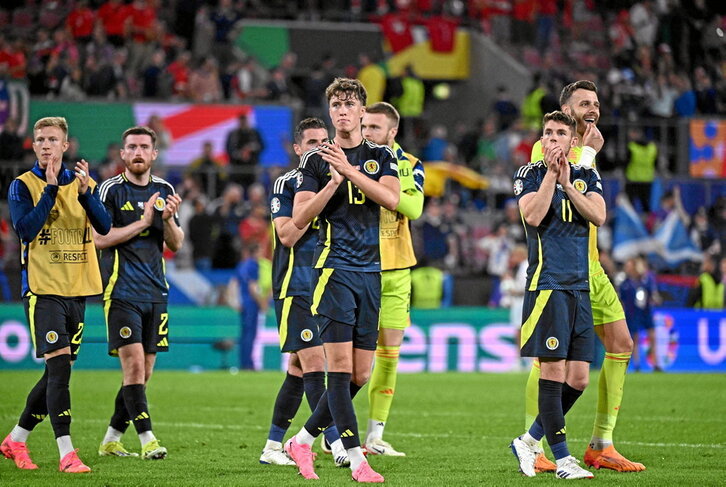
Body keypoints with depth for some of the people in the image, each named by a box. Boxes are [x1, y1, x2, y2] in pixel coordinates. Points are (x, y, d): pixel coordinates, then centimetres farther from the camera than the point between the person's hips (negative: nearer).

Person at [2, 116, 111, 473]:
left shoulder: (82, 184, 9)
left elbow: (104, 227, -4)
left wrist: (85, 192, -18)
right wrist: (50, 190, -18)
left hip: (77, 289, 5)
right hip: (43, 288, -5)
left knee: (58, 373, 9)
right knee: (59, 364, -17)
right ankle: (66, 453, -18)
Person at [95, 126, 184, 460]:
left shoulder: (164, 190, 11)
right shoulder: (111, 190, -3)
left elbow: (176, 245, 12)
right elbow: (100, 238, -11)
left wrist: (169, 219, -8)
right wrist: (143, 221, -15)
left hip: (155, 292, 5)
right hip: (121, 291, -5)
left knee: (143, 372, 6)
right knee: (134, 365, -14)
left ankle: (111, 439, 17)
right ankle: (147, 440, -15)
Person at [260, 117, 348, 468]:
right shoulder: (286, 184, -4)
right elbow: (287, 235, -15)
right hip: (295, 290, -7)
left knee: (299, 370, 9)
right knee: (315, 364, -13)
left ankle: (273, 446, 15)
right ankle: (338, 446, -18)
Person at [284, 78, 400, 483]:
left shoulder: (381, 156, 11)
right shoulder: (317, 160, 5)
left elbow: (392, 198, -8)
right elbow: (300, 218, -2)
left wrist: (349, 170, -16)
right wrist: (333, 181, -13)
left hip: (371, 272, 4)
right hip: (334, 268, -4)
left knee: (360, 375, 3)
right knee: (340, 367, -13)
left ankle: (303, 441, 18)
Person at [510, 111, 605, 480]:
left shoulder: (586, 176, 14)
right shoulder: (530, 173, 3)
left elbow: (599, 217, -3)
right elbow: (533, 216, -13)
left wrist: (567, 183, -12)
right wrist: (551, 175, -15)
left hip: (580, 287, 5)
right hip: (546, 284, -5)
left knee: (577, 380, 4)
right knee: (553, 373, -10)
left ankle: (528, 441, 18)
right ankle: (562, 459, -6)